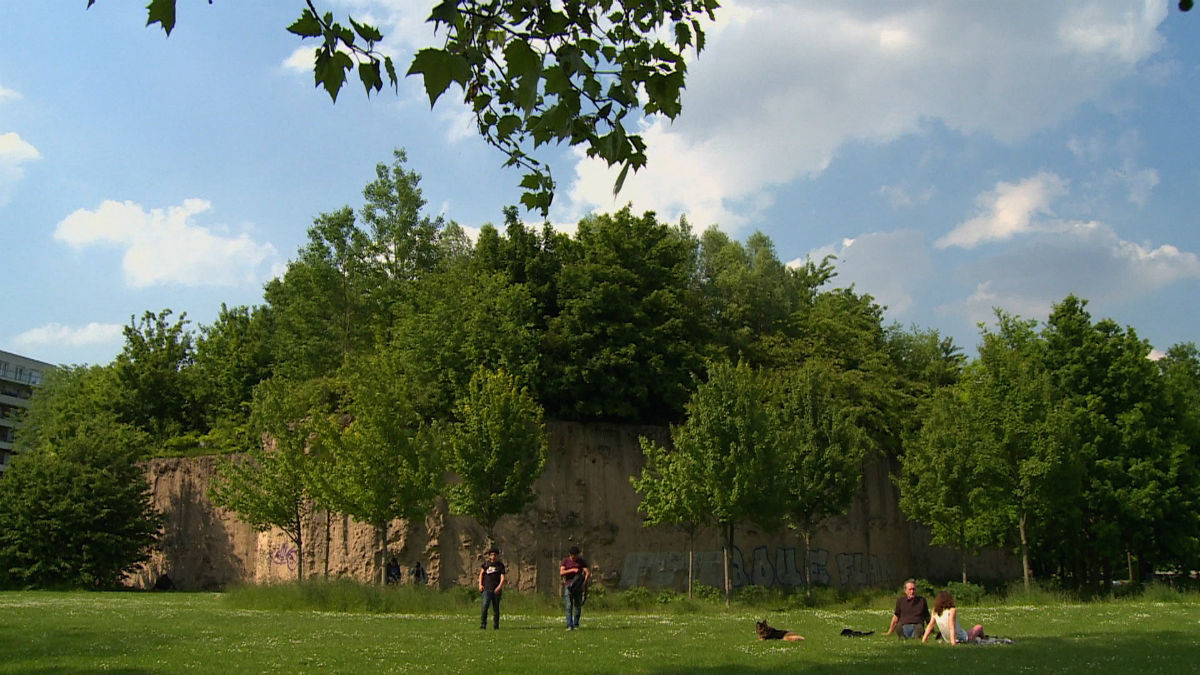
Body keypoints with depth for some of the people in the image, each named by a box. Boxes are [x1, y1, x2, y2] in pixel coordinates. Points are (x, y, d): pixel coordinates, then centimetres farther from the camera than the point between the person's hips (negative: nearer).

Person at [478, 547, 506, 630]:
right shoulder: (486, 564, 8)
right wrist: (480, 584, 6)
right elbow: (481, 573, 18)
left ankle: (496, 626, 15)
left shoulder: (500, 565, 4)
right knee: (485, 606, -15)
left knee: (496, 608, 5)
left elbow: (503, 577, -2)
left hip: (496, 590, 0)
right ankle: (483, 625, -13)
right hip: (487, 589, 0)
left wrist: (499, 587, -17)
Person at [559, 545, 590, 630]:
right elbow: (561, 573, -12)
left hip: (578, 587, 0)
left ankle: (576, 625, 12)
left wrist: (584, 583, -22)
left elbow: (588, 573, -9)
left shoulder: (582, 561, -1)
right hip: (568, 586, 0)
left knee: (577, 606, 1)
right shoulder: (565, 561, 0)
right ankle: (569, 626, -14)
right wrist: (572, 570, -23)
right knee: (568, 606, -9)